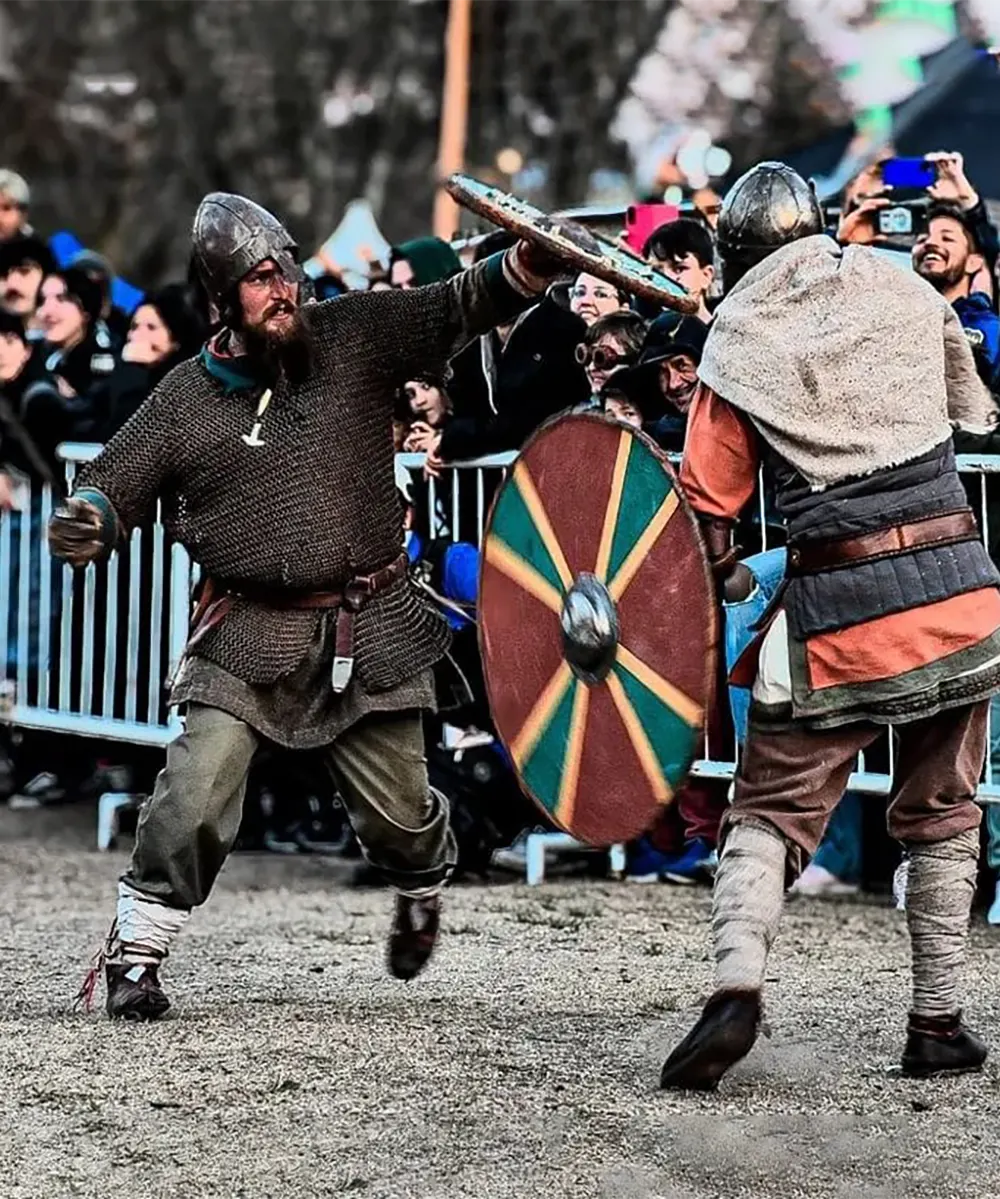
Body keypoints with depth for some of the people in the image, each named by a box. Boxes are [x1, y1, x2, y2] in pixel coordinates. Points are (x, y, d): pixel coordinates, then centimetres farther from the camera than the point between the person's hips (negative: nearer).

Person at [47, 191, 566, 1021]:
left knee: (398, 814, 9)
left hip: (368, 631, 1)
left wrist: (532, 265, -24)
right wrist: (86, 521, -20)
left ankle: (423, 891, 44)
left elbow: (462, 308, -6)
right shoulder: (187, 400, -1)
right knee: (193, 802, -14)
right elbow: (115, 483, 3)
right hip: (249, 638, -1)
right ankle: (134, 955, 2)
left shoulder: (356, 337, -1)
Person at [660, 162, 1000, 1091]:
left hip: (834, 607, -2)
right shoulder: (910, 298, 9)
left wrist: (724, 584, 19)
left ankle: (736, 985, -16)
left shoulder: (737, 343, 1)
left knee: (769, 811, 6)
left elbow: (708, 505, 2)